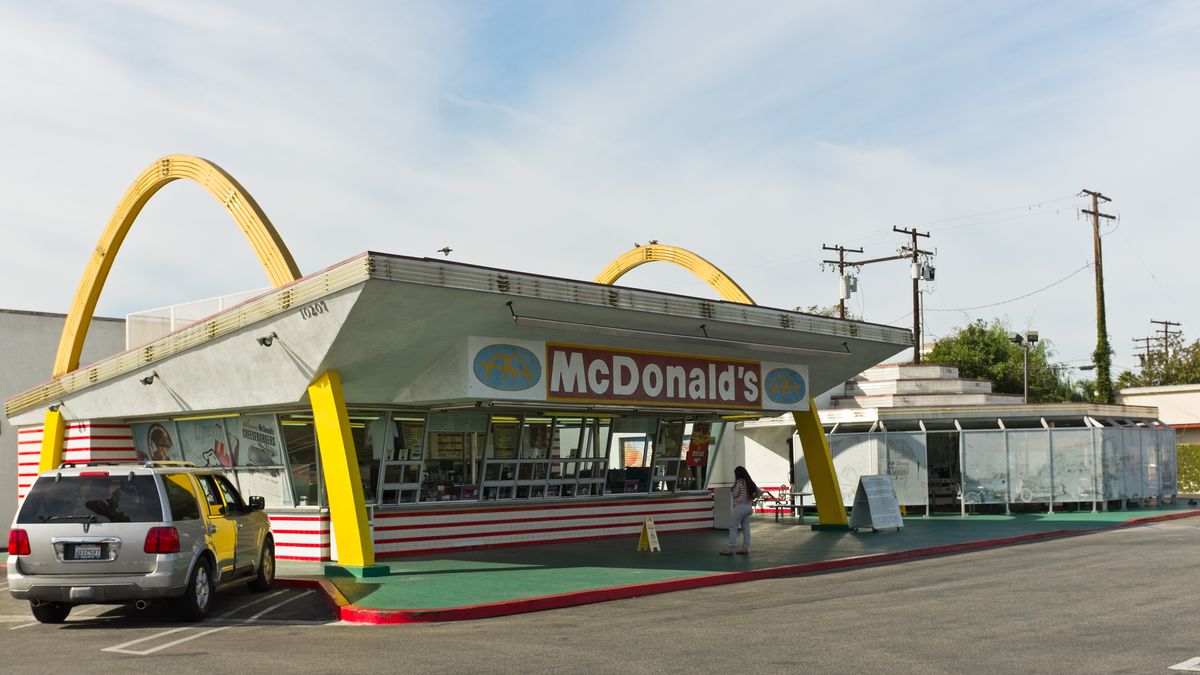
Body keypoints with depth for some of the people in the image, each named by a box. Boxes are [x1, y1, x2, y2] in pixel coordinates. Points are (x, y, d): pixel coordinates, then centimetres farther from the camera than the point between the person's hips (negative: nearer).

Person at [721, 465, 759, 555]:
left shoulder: (739, 482, -13)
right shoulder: (749, 482, 11)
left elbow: (734, 494, -11)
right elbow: (758, 491, 12)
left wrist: (734, 484, 0)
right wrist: (751, 499, 9)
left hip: (739, 507, -8)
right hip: (748, 507, 8)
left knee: (733, 528, -5)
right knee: (746, 528, 8)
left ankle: (731, 548, -8)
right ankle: (745, 548, 9)